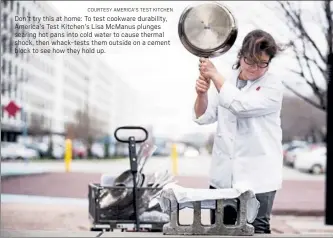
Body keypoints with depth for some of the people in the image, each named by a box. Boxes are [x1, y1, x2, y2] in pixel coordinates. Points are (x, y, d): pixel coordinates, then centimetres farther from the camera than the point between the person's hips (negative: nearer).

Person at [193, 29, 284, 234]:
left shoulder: (273, 86, -6)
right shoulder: (228, 82, 9)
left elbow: (241, 105, -21)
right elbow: (203, 117, 8)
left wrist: (214, 75, -14)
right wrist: (202, 94, -13)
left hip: (257, 177, -5)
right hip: (223, 174, 5)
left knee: (257, 230, -3)